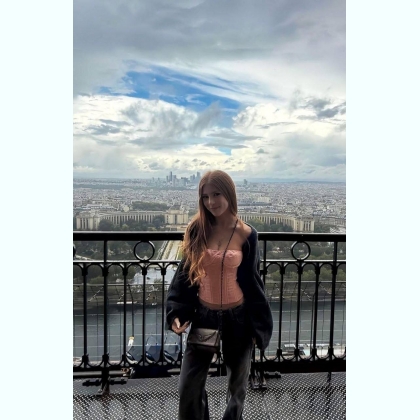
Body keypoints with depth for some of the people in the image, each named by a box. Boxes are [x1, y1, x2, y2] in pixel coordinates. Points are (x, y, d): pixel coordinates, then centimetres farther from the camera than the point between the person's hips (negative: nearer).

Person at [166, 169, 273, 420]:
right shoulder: (197, 229, -6)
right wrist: (176, 313, -7)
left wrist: (258, 326, 1)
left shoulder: (246, 234, -9)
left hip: (237, 318, -1)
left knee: (238, 383, 20)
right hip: (204, 316, 1)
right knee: (189, 386, 7)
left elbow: (252, 281, -2)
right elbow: (185, 275, 1)